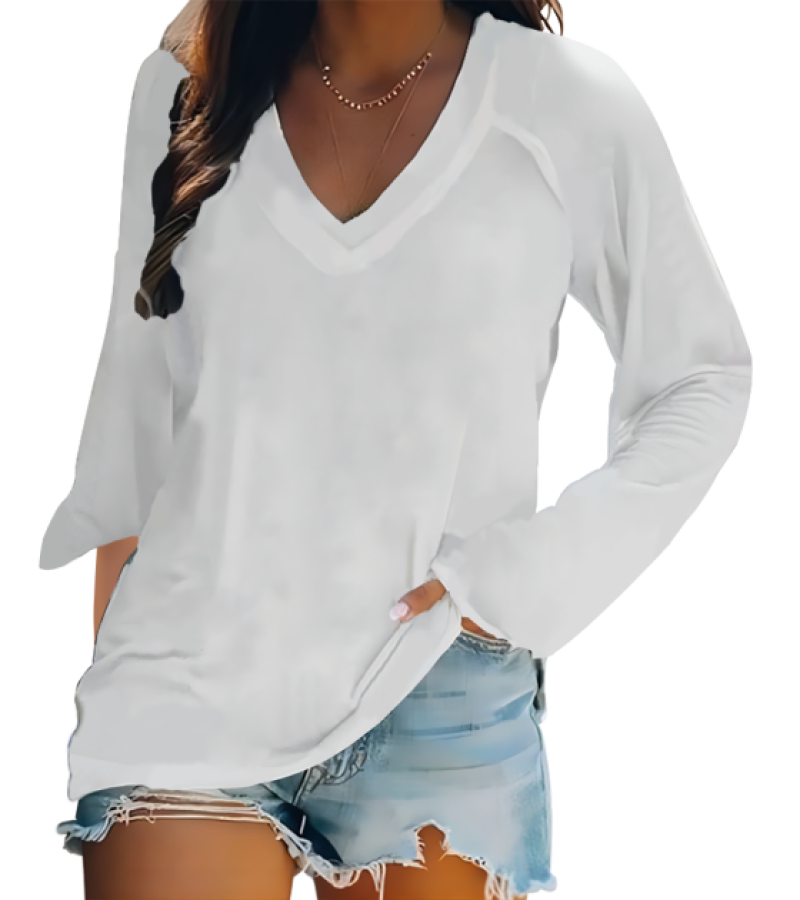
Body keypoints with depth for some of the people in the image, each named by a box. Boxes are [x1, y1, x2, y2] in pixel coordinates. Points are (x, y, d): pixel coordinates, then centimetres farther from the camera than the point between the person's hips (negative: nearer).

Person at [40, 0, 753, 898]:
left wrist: (525, 574, -6)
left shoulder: (570, 104, -2)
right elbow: (134, 393, 13)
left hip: (441, 709, -1)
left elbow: (706, 377, 4)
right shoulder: (183, 85, 6)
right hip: (185, 681, 2)